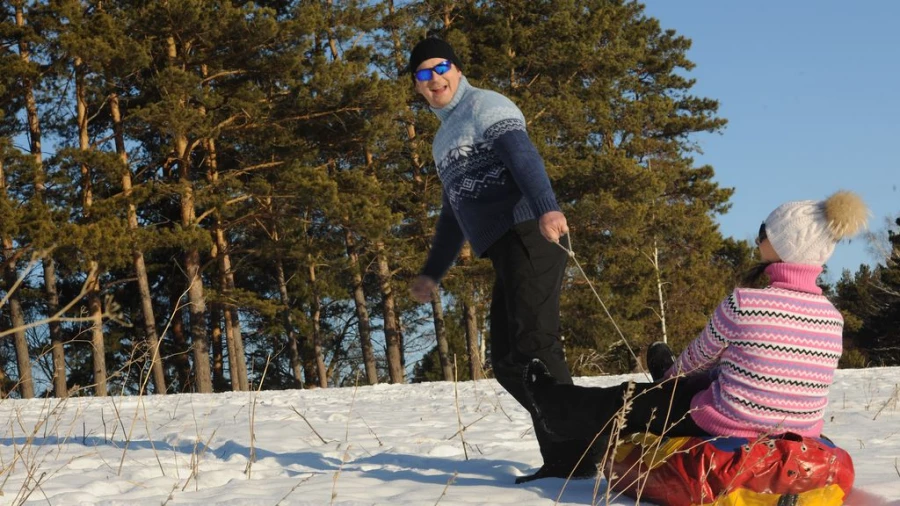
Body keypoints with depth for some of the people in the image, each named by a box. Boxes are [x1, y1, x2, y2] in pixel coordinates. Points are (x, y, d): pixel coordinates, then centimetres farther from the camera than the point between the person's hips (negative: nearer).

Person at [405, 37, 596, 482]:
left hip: (529, 236, -10)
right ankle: (561, 457, 7)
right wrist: (432, 273, 35)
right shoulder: (444, 141, 28)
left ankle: (575, 455, -23)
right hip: (505, 253, 10)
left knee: (533, 346, -19)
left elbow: (524, 156, -19)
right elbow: (453, 213, 36)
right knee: (507, 361, 6)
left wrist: (546, 208, -36)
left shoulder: (485, 105, 0)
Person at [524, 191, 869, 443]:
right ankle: (666, 376, 70)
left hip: (728, 432, -6)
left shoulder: (743, 304, -19)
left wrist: (672, 377, 24)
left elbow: (699, 356, 0)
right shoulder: (833, 319, -2)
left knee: (631, 402, 23)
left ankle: (557, 410, 49)